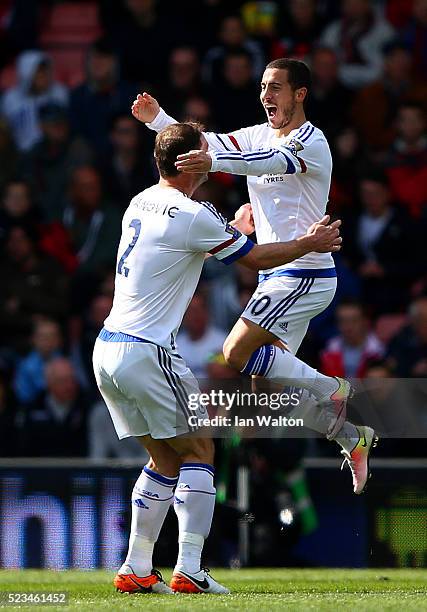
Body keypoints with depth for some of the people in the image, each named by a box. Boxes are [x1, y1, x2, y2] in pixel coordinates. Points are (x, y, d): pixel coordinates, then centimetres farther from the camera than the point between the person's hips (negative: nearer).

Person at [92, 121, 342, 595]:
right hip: (146, 354, -8)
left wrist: (235, 225, 42)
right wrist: (309, 243, 14)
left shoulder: (140, 204, 12)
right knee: (199, 452, 2)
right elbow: (255, 258, -1)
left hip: (106, 351, 8)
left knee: (165, 460, 16)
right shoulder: (193, 217, -13)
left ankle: (136, 569, 12)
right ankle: (189, 569, -6)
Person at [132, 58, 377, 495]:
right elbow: (206, 146, 4)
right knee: (267, 384, 6)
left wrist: (215, 161, -51)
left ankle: (330, 390, -7)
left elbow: (271, 161, -34)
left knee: (237, 353, -18)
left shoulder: (311, 142, -14)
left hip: (304, 273, -9)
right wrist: (157, 118, -11)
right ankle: (352, 438, 17)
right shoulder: (260, 135, 12)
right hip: (277, 276, 9)